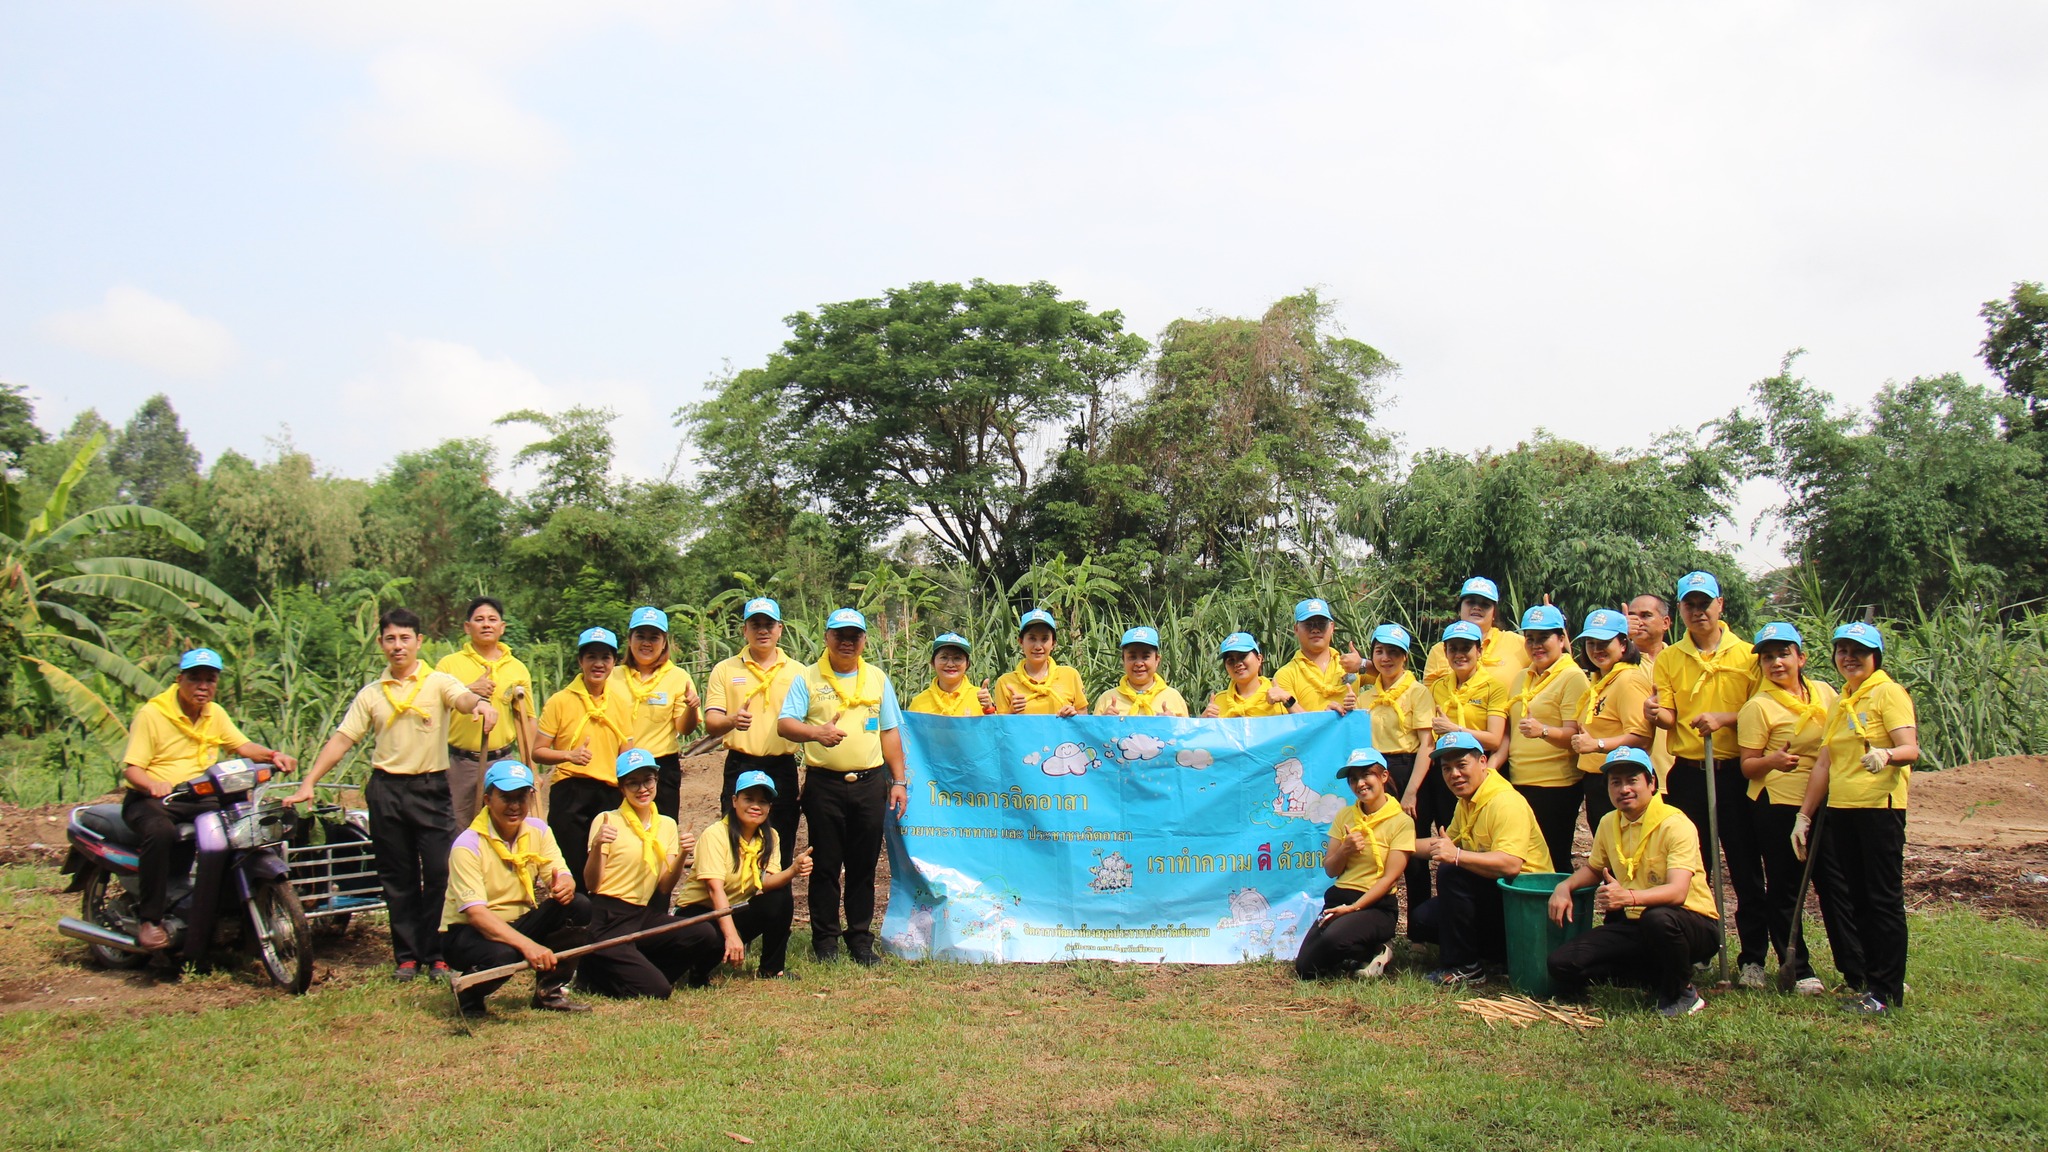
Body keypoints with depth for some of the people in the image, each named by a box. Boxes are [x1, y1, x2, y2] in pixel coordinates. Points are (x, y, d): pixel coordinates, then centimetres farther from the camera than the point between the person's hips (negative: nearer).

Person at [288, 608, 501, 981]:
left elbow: (463, 698, -20)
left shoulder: (438, 682, 1)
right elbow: (341, 740, 9)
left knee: (439, 874, -4)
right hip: (386, 789, 3)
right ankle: (407, 954, 15)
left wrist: (481, 702, -45)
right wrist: (308, 783, 0)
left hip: (431, 787, -3)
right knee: (398, 879, 7)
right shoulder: (371, 694, 10)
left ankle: (437, 954, 6)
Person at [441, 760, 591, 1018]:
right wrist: (528, 945, -42)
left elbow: (561, 874, -9)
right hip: (467, 930, -6)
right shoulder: (468, 845, -20)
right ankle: (469, 995, -2)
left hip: (519, 923, 6)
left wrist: (565, 885, -37)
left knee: (578, 907, -18)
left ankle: (550, 990, -1)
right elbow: (476, 913, -29)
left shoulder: (538, 830, -1)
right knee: (503, 955, -38)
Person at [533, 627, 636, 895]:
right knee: (571, 874, -1)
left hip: (609, 793, 3)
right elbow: (538, 751, -3)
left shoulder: (622, 702, 8)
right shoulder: (560, 701, -2)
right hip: (569, 792, -3)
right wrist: (569, 755, -19)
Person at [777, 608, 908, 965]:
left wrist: (899, 780, 10)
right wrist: (815, 732, -27)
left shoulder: (877, 678, 13)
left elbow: (890, 732, 15)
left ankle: (861, 938, 17)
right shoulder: (808, 678, 3)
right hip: (824, 784, -2)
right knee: (825, 866, 3)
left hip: (869, 783, 2)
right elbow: (784, 723, -8)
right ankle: (825, 940, 13)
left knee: (864, 866, 7)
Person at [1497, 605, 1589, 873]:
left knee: (1554, 861, -1)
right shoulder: (1521, 678, 15)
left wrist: (1543, 731, -36)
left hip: (1556, 787, -7)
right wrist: (1493, 764, 5)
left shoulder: (1573, 676, -8)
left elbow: (1573, 735, -17)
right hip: (1518, 783, 7)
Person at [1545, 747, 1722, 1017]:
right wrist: (1565, 886, 1)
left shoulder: (1676, 825, -17)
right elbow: (1594, 868, 23)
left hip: (1692, 923, -6)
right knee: (1562, 964, -13)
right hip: (1635, 925, 6)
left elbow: (1677, 892, -30)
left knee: (1657, 917, -42)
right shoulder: (1609, 823, 4)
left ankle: (1682, 993, -10)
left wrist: (1629, 897, -49)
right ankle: (1662, 978, 3)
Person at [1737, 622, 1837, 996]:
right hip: (1777, 806, -5)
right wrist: (1772, 760, -27)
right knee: (1783, 888, 1)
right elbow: (1747, 765, -6)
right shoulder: (1758, 706, -6)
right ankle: (1798, 969, 11)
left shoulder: (1824, 693, 9)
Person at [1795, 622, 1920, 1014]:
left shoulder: (1888, 693, -4)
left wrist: (1886, 755, -39)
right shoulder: (1839, 702, 18)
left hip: (1879, 806, -7)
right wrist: (1804, 815, 14)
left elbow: (1911, 749, -17)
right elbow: (1824, 763, 18)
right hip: (1839, 809, 8)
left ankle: (1886, 991, 2)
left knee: (1882, 898, -3)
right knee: (1842, 896, 7)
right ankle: (1860, 979, 17)